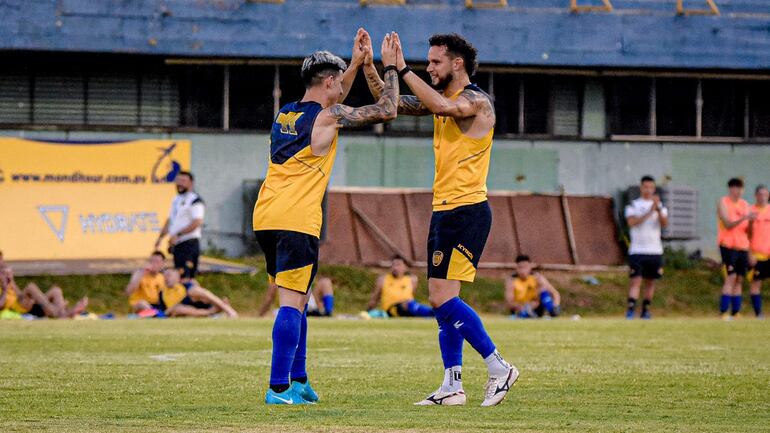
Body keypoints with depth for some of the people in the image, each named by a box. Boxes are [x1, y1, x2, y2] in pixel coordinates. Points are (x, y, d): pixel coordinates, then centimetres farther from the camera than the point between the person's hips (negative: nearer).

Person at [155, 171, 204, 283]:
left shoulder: (195, 200, -9)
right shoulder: (176, 200, 19)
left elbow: (197, 223, -20)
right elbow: (170, 221, 26)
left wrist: (178, 234, -23)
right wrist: (160, 238, 18)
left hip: (189, 244, -9)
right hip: (177, 244, 9)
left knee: (185, 278, -17)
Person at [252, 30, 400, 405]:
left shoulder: (285, 114, 18)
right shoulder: (327, 117, -4)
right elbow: (387, 110, -2)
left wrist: (356, 63, 39)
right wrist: (390, 67, 11)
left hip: (265, 219, 8)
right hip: (296, 221, -8)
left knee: (294, 301, 17)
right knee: (293, 303, -8)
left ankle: (298, 379, 19)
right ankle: (279, 388, -13)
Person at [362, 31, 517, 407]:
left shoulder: (477, 101, -11)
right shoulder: (443, 102, 16)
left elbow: (441, 106, -30)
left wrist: (402, 69, -26)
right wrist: (368, 66, 3)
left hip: (467, 212, -9)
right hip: (443, 211, 9)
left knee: (442, 297, -15)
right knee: (442, 299, 7)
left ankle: (499, 368, -9)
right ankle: (452, 386, 8)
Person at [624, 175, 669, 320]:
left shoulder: (660, 206, 9)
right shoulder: (633, 206, 4)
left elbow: (665, 223, -8)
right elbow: (632, 222, -14)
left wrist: (658, 209, -25)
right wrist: (649, 212, -21)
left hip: (655, 250, 3)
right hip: (637, 250, -3)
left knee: (650, 281, 8)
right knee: (635, 280, -13)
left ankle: (646, 309, 17)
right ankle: (631, 308, -18)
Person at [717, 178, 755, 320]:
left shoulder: (744, 204, 13)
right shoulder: (723, 203, -3)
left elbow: (748, 230, 13)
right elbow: (728, 224, -13)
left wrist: (750, 221, -9)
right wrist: (744, 218, -24)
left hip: (742, 246, 6)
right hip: (728, 245, -6)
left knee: (739, 279, 3)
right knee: (731, 277, -14)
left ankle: (735, 313, 5)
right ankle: (724, 313, -14)